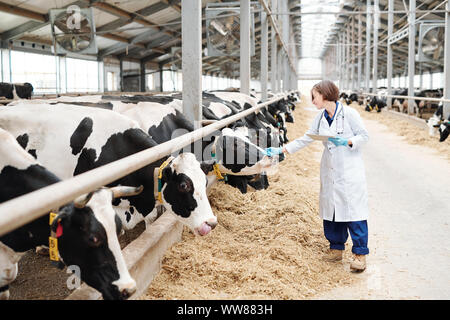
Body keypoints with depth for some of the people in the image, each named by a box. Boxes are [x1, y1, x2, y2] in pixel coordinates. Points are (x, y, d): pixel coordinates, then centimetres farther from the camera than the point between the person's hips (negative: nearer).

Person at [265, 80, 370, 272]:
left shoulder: (349, 114, -8)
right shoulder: (320, 118, 9)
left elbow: (364, 136, -3)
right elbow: (305, 139, 13)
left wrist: (347, 142, -20)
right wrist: (281, 150, 8)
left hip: (350, 170, -6)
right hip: (329, 171, 6)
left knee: (353, 209, -7)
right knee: (331, 208, 9)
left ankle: (360, 253, 1)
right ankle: (337, 248, 21)